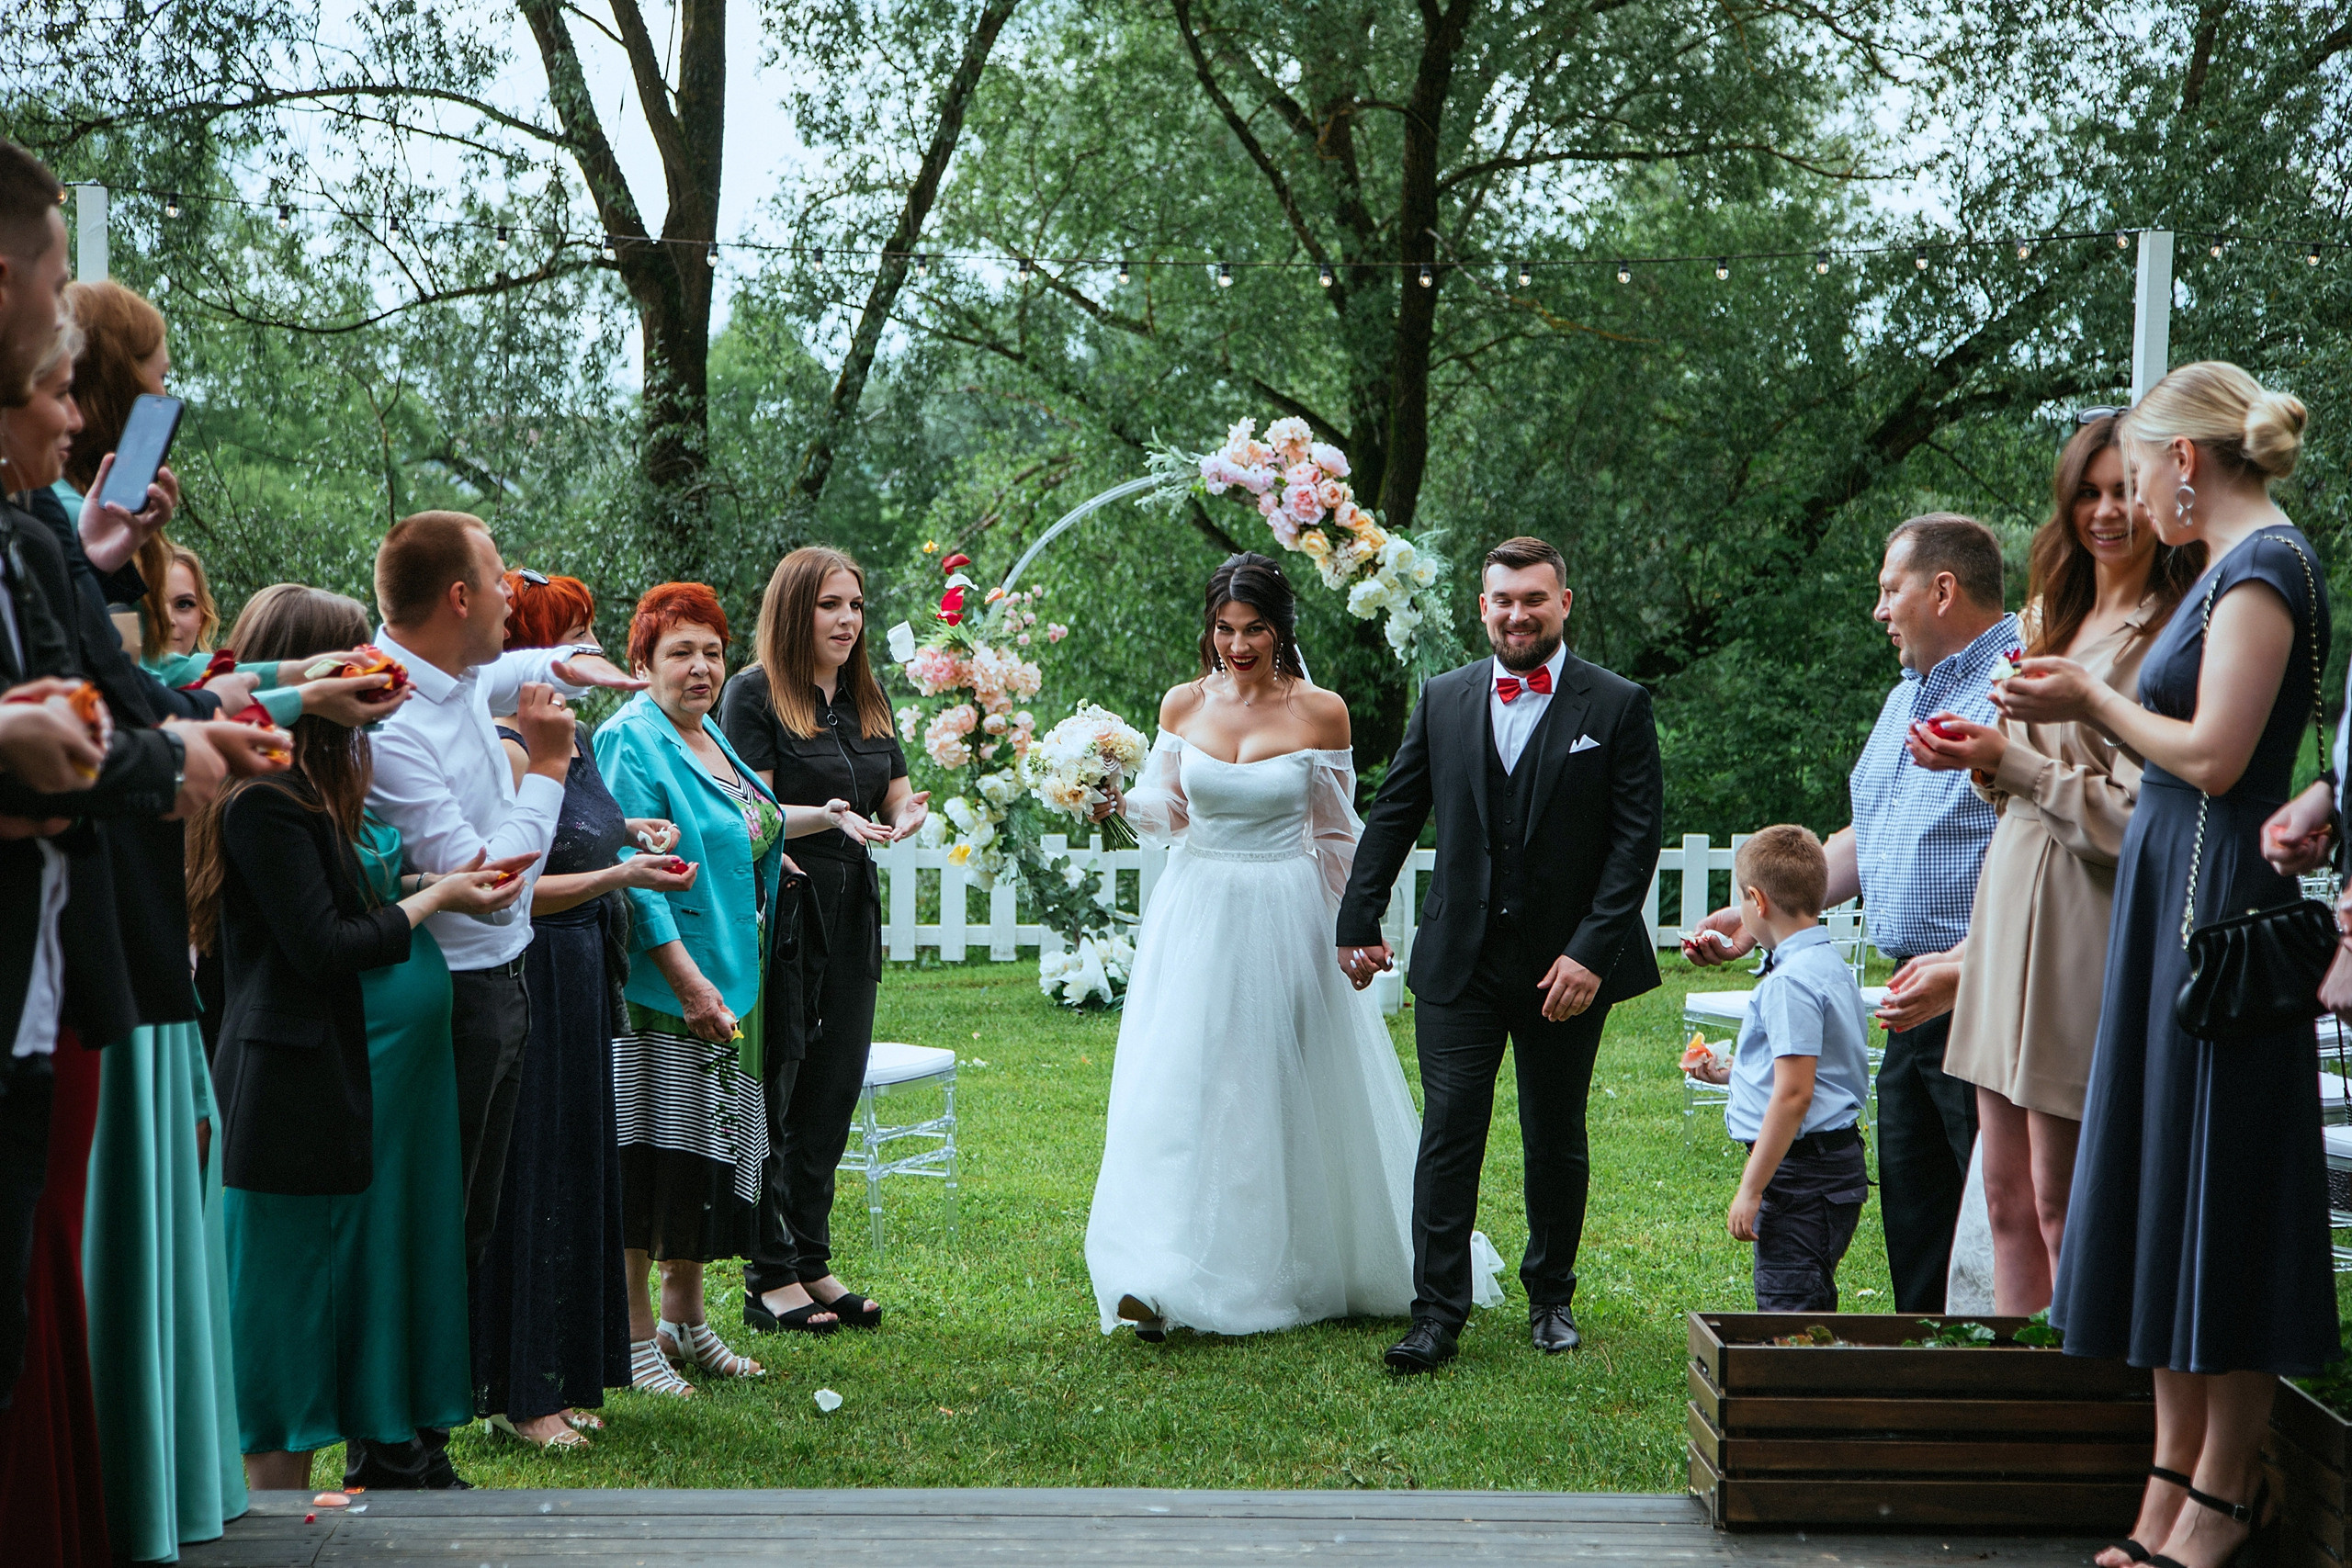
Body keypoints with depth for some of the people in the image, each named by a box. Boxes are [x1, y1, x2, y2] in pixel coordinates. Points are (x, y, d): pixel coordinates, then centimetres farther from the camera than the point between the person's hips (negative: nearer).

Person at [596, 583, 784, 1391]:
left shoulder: (711, 737, 14)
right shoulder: (631, 741, -13)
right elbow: (635, 875, -20)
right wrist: (689, 980, -23)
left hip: (726, 982, 9)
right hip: (659, 986, -9)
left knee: (710, 1148, 14)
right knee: (651, 1151, -4)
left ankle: (684, 1316, 25)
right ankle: (634, 1333, 6)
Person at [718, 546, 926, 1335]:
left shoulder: (867, 698, 14)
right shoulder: (754, 692, -7)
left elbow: (897, 798, 14)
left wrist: (905, 816, -10)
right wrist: (827, 817, -29)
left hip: (850, 914, 7)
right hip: (779, 909, -7)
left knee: (833, 1092, 10)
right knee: (769, 1093, -2)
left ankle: (813, 1263, 19)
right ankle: (769, 1278, 4)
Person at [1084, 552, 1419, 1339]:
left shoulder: (1320, 712, -5)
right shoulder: (1184, 705, 2)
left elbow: (1337, 835, 3)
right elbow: (1168, 811, 11)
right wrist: (1120, 802, -10)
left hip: (1285, 917, -2)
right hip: (1196, 914, 2)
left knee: (1288, 1089, 6)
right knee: (1179, 1085, -6)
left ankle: (1294, 1267, 23)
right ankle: (1164, 1280, -6)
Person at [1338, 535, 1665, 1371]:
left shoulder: (1618, 707, -3)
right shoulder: (1443, 700, 5)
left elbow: (1637, 837, -8)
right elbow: (1392, 815, 11)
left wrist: (1593, 951, -15)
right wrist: (1359, 922, 8)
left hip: (1567, 965, -1)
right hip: (1458, 962, 1)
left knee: (1557, 1140, 12)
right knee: (1449, 1132, -4)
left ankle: (1551, 1296, 29)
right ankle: (1436, 1315, 0)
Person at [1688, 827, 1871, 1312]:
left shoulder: (1789, 982, -19)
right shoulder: (1832, 966, 13)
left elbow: (1794, 1095, -23)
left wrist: (1750, 1190, -20)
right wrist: (1731, 1072, 28)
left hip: (1800, 1174, -11)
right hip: (1836, 1160, 11)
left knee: (1787, 1313, -7)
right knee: (1810, 1310, 17)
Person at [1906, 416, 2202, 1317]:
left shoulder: (2172, 635, -10)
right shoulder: (2049, 616, 16)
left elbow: (2134, 811, -15)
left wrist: (2009, 762, -14)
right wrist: (1976, 760, 5)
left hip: (2085, 921, -8)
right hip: (2012, 898, 8)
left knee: (2062, 1204, -4)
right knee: (2007, 1196, 10)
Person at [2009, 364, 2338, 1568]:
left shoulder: (2265, 566, -12)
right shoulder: (2234, 566, 16)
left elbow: (2214, 757, -18)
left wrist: (2092, 700, -7)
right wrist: (2078, 713, 13)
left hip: (2217, 902, -10)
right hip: (2176, 894, 10)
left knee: (2213, 1192, -3)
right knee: (2166, 1183, 10)